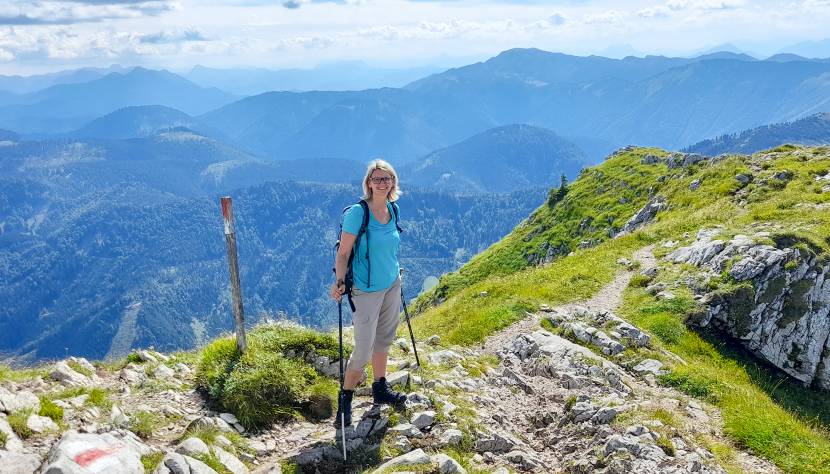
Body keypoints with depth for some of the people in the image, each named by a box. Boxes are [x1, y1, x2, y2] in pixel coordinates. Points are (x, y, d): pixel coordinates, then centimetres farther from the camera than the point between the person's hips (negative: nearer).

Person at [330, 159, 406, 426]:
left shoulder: (393, 210, 2)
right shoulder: (357, 212, -18)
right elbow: (343, 253, -16)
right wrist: (339, 282, -24)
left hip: (392, 284, 6)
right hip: (367, 289, -6)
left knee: (384, 340, 18)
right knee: (364, 349, -3)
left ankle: (381, 389, 34)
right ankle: (345, 400, 15)